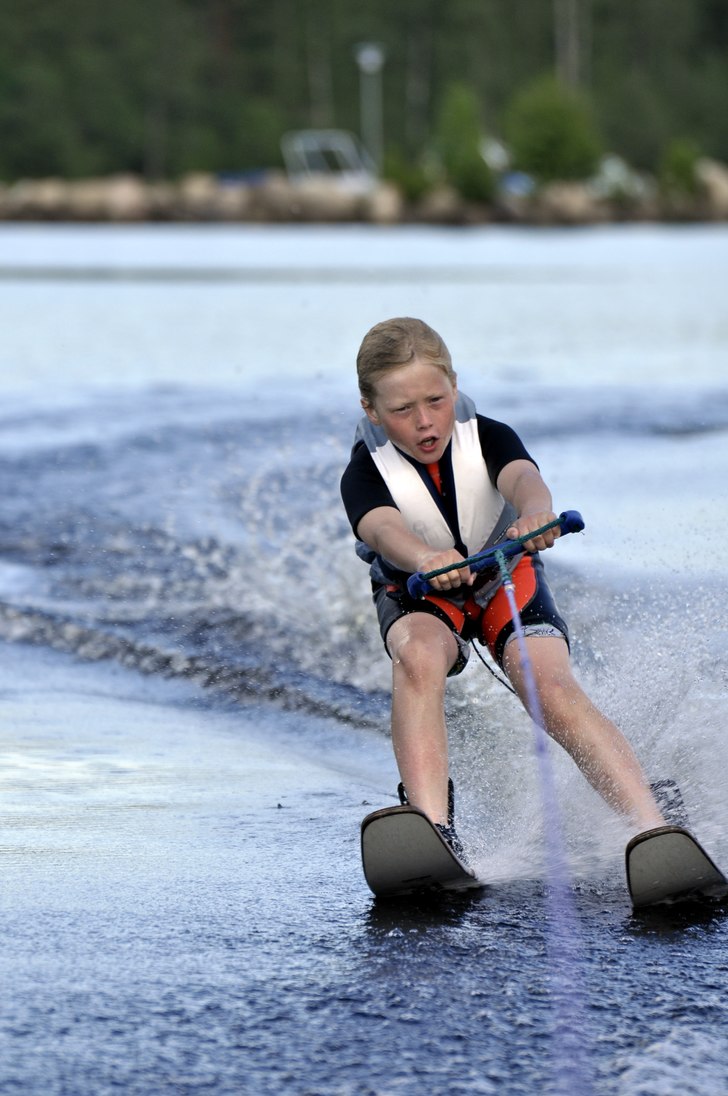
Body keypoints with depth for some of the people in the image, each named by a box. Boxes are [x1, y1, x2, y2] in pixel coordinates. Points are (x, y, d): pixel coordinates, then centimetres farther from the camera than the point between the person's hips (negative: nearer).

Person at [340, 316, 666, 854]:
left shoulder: (486, 438, -24)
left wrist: (535, 514, -73)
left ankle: (655, 831, -34)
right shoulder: (366, 474, -27)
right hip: (418, 594, 0)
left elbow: (522, 478, -47)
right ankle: (434, 831, -46)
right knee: (419, 658, -36)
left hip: (507, 578, 0)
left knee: (553, 689, -27)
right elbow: (382, 528, -49)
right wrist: (426, 561, -73)